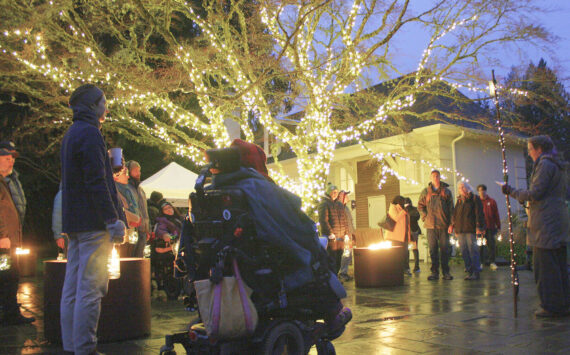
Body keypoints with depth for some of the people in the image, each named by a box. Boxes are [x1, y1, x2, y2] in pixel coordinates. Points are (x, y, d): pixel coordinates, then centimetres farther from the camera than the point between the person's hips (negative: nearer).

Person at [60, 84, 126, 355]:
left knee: (72, 288, 11)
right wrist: (114, 220, -20)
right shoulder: (89, 133, -11)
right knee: (90, 289, -7)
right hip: (93, 223, -10)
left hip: (74, 221, 10)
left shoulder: (70, 135, 20)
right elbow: (97, 182, -19)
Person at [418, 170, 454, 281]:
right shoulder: (425, 192, 10)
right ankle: (434, 272, 7)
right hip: (431, 225, 1)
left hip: (443, 224, 0)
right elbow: (420, 206, 14)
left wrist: (451, 223, -3)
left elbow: (451, 208, 6)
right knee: (433, 249, 2)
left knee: (445, 248, 1)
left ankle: (446, 272, 7)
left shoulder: (446, 191, 8)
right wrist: (425, 217, -1)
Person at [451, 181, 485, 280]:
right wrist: (452, 225, 12)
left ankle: (476, 272, -5)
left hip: (471, 229, -6)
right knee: (464, 252, 4)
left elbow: (479, 213, -4)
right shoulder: (459, 200, 20)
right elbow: (455, 214, 22)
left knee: (473, 250, -8)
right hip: (460, 230, 6)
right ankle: (470, 271, 10)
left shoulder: (475, 198, 3)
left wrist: (478, 227, -12)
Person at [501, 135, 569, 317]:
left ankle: (551, 307, -3)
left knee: (545, 265, -6)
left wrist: (511, 191, -4)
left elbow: (534, 193, -17)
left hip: (546, 223, -10)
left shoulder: (544, 164, -10)